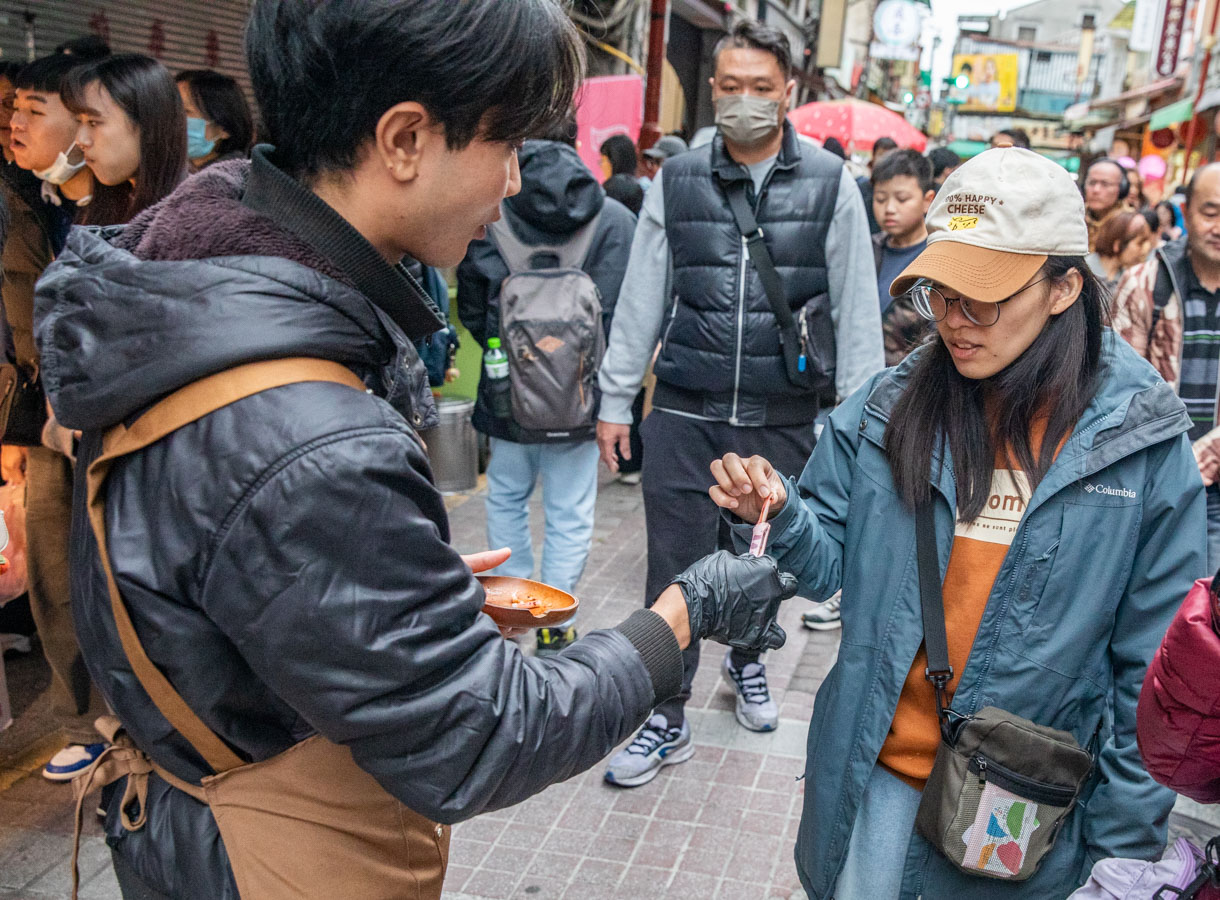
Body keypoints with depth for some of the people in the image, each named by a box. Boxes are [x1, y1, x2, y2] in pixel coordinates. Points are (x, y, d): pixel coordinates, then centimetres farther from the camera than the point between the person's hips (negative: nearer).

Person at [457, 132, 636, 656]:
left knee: (506, 497, 21)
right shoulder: (614, 220, -6)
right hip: (581, 392, -1)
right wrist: (603, 378, 6)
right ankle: (555, 624, 15)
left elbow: (471, 310, 3)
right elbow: (619, 315, -7)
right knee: (570, 513, 9)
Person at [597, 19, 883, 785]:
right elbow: (642, 297, 6)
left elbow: (856, 307, 0)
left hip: (785, 418, 0)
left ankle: (747, 661, 45)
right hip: (685, 413, 0)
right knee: (676, 568, 3)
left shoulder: (830, 184, -1)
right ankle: (668, 721, 18)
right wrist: (616, 399, 6)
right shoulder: (676, 181, 3)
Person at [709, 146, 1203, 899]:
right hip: (881, 767, 2)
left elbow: (1151, 665, -7)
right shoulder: (887, 410, -8)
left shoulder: (1145, 444, -12)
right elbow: (828, 563, -2)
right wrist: (778, 518, -24)